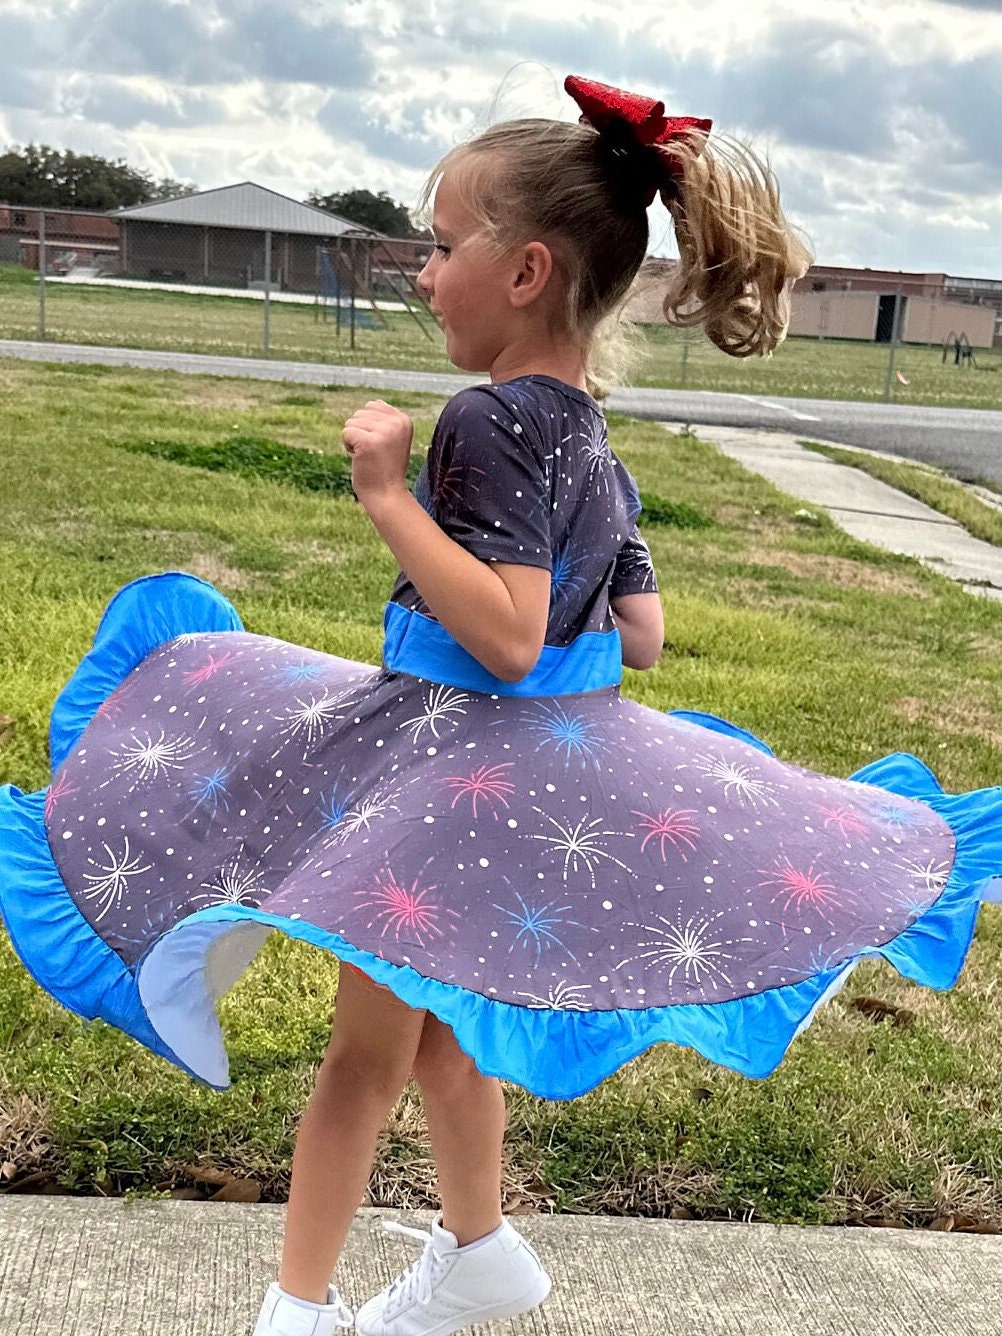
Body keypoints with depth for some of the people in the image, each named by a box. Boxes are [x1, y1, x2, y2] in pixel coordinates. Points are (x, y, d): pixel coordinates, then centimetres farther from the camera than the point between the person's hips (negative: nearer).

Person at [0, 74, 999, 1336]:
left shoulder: (490, 420, -21)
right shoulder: (591, 441, 5)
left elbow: (506, 635, -29)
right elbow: (638, 636, 10)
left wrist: (391, 497, -26)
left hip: (449, 774, -9)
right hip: (559, 763, 9)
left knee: (366, 1051, 8)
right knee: (442, 1033, 25)